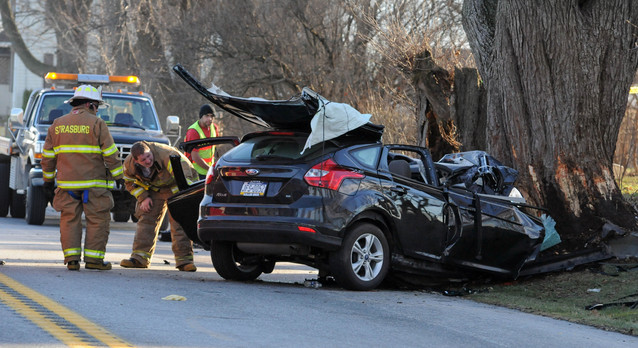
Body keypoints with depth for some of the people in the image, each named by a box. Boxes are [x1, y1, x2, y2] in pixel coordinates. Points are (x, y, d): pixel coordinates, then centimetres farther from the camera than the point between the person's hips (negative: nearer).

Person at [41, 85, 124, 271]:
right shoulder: (97, 124, -3)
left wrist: (48, 181, 19)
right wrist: (118, 176, 3)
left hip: (67, 184, 4)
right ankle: (93, 258, 0)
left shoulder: (57, 125, 11)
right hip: (93, 183, -4)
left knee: (69, 220, 7)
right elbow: (110, 154, -5)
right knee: (98, 220, 3)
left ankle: (71, 258, 0)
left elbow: (48, 156, 13)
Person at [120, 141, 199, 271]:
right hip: (154, 189, 5)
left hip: (175, 187, -5)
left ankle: (184, 259, -13)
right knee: (146, 220, -3)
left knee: (180, 223, -14)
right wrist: (143, 198, -10)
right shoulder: (129, 164, -21)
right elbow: (130, 182, 2)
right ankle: (140, 257, 0)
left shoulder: (166, 155, -40)